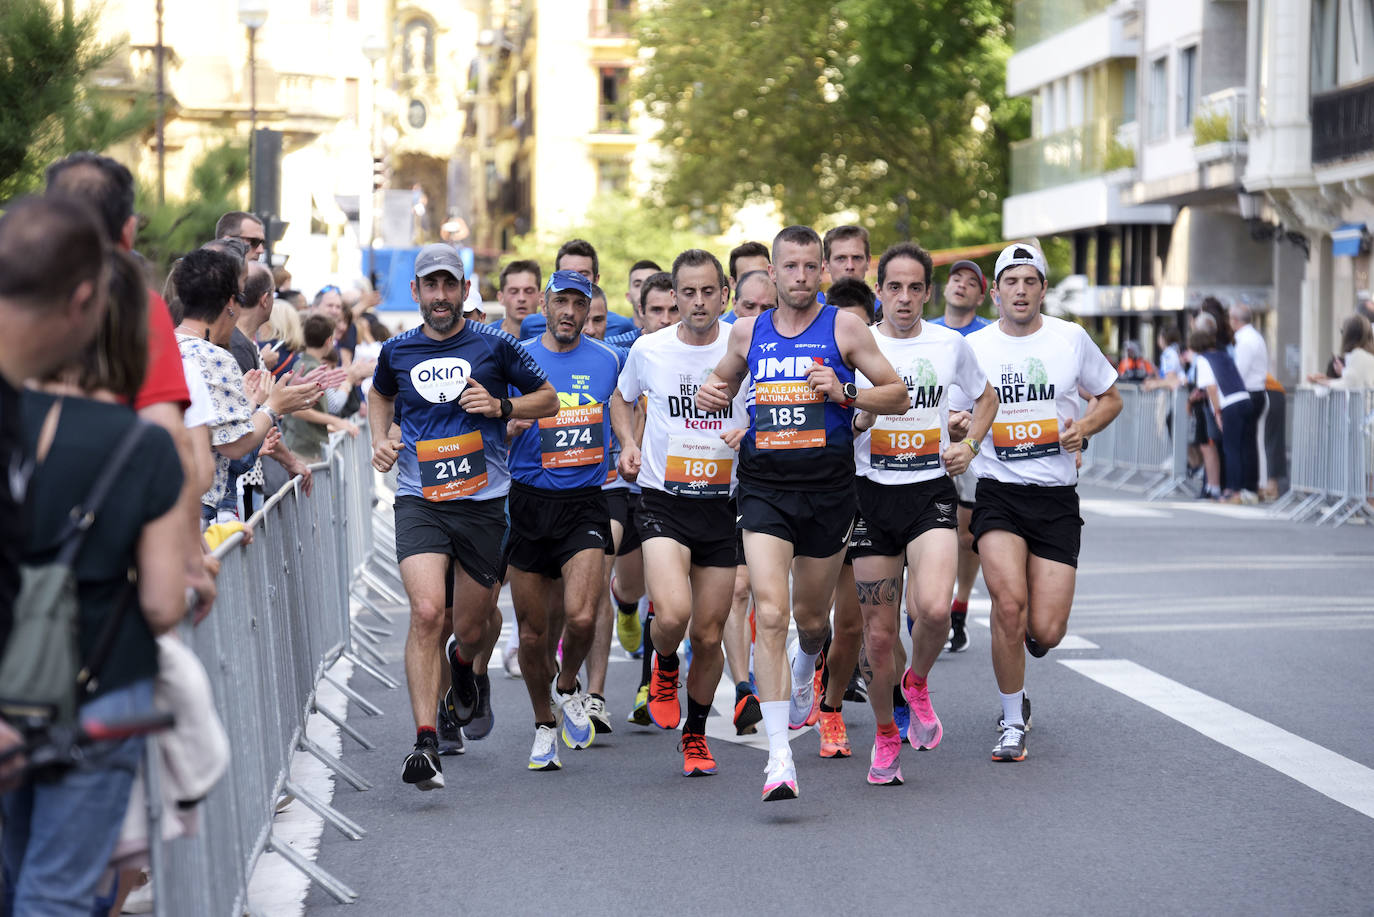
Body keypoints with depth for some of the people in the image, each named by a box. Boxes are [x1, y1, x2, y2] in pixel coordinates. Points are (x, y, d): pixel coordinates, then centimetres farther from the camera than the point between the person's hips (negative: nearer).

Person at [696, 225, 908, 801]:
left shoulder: (843, 327, 0)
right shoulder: (748, 332, 8)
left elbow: (897, 394, 1)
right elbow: (725, 378, 26)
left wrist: (845, 394, -16)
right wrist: (712, 393, 3)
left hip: (827, 487, 0)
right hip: (764, 487, 0)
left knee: (810, 617, 14)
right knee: (770, 614, -16)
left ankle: (806, 668, 54)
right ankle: (779, 756, -18)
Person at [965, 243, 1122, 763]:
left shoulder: (1071, 339, 4)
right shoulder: (973, 346, 3)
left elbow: (1111, 397, 16)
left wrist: (1085, 427, -4)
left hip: (1056, 496, 1)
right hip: (996, 491, -1)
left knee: (1046, 632, -7)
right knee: (1009, 604, -21)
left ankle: (1026, 633, 34)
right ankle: (1013, 722, -2)